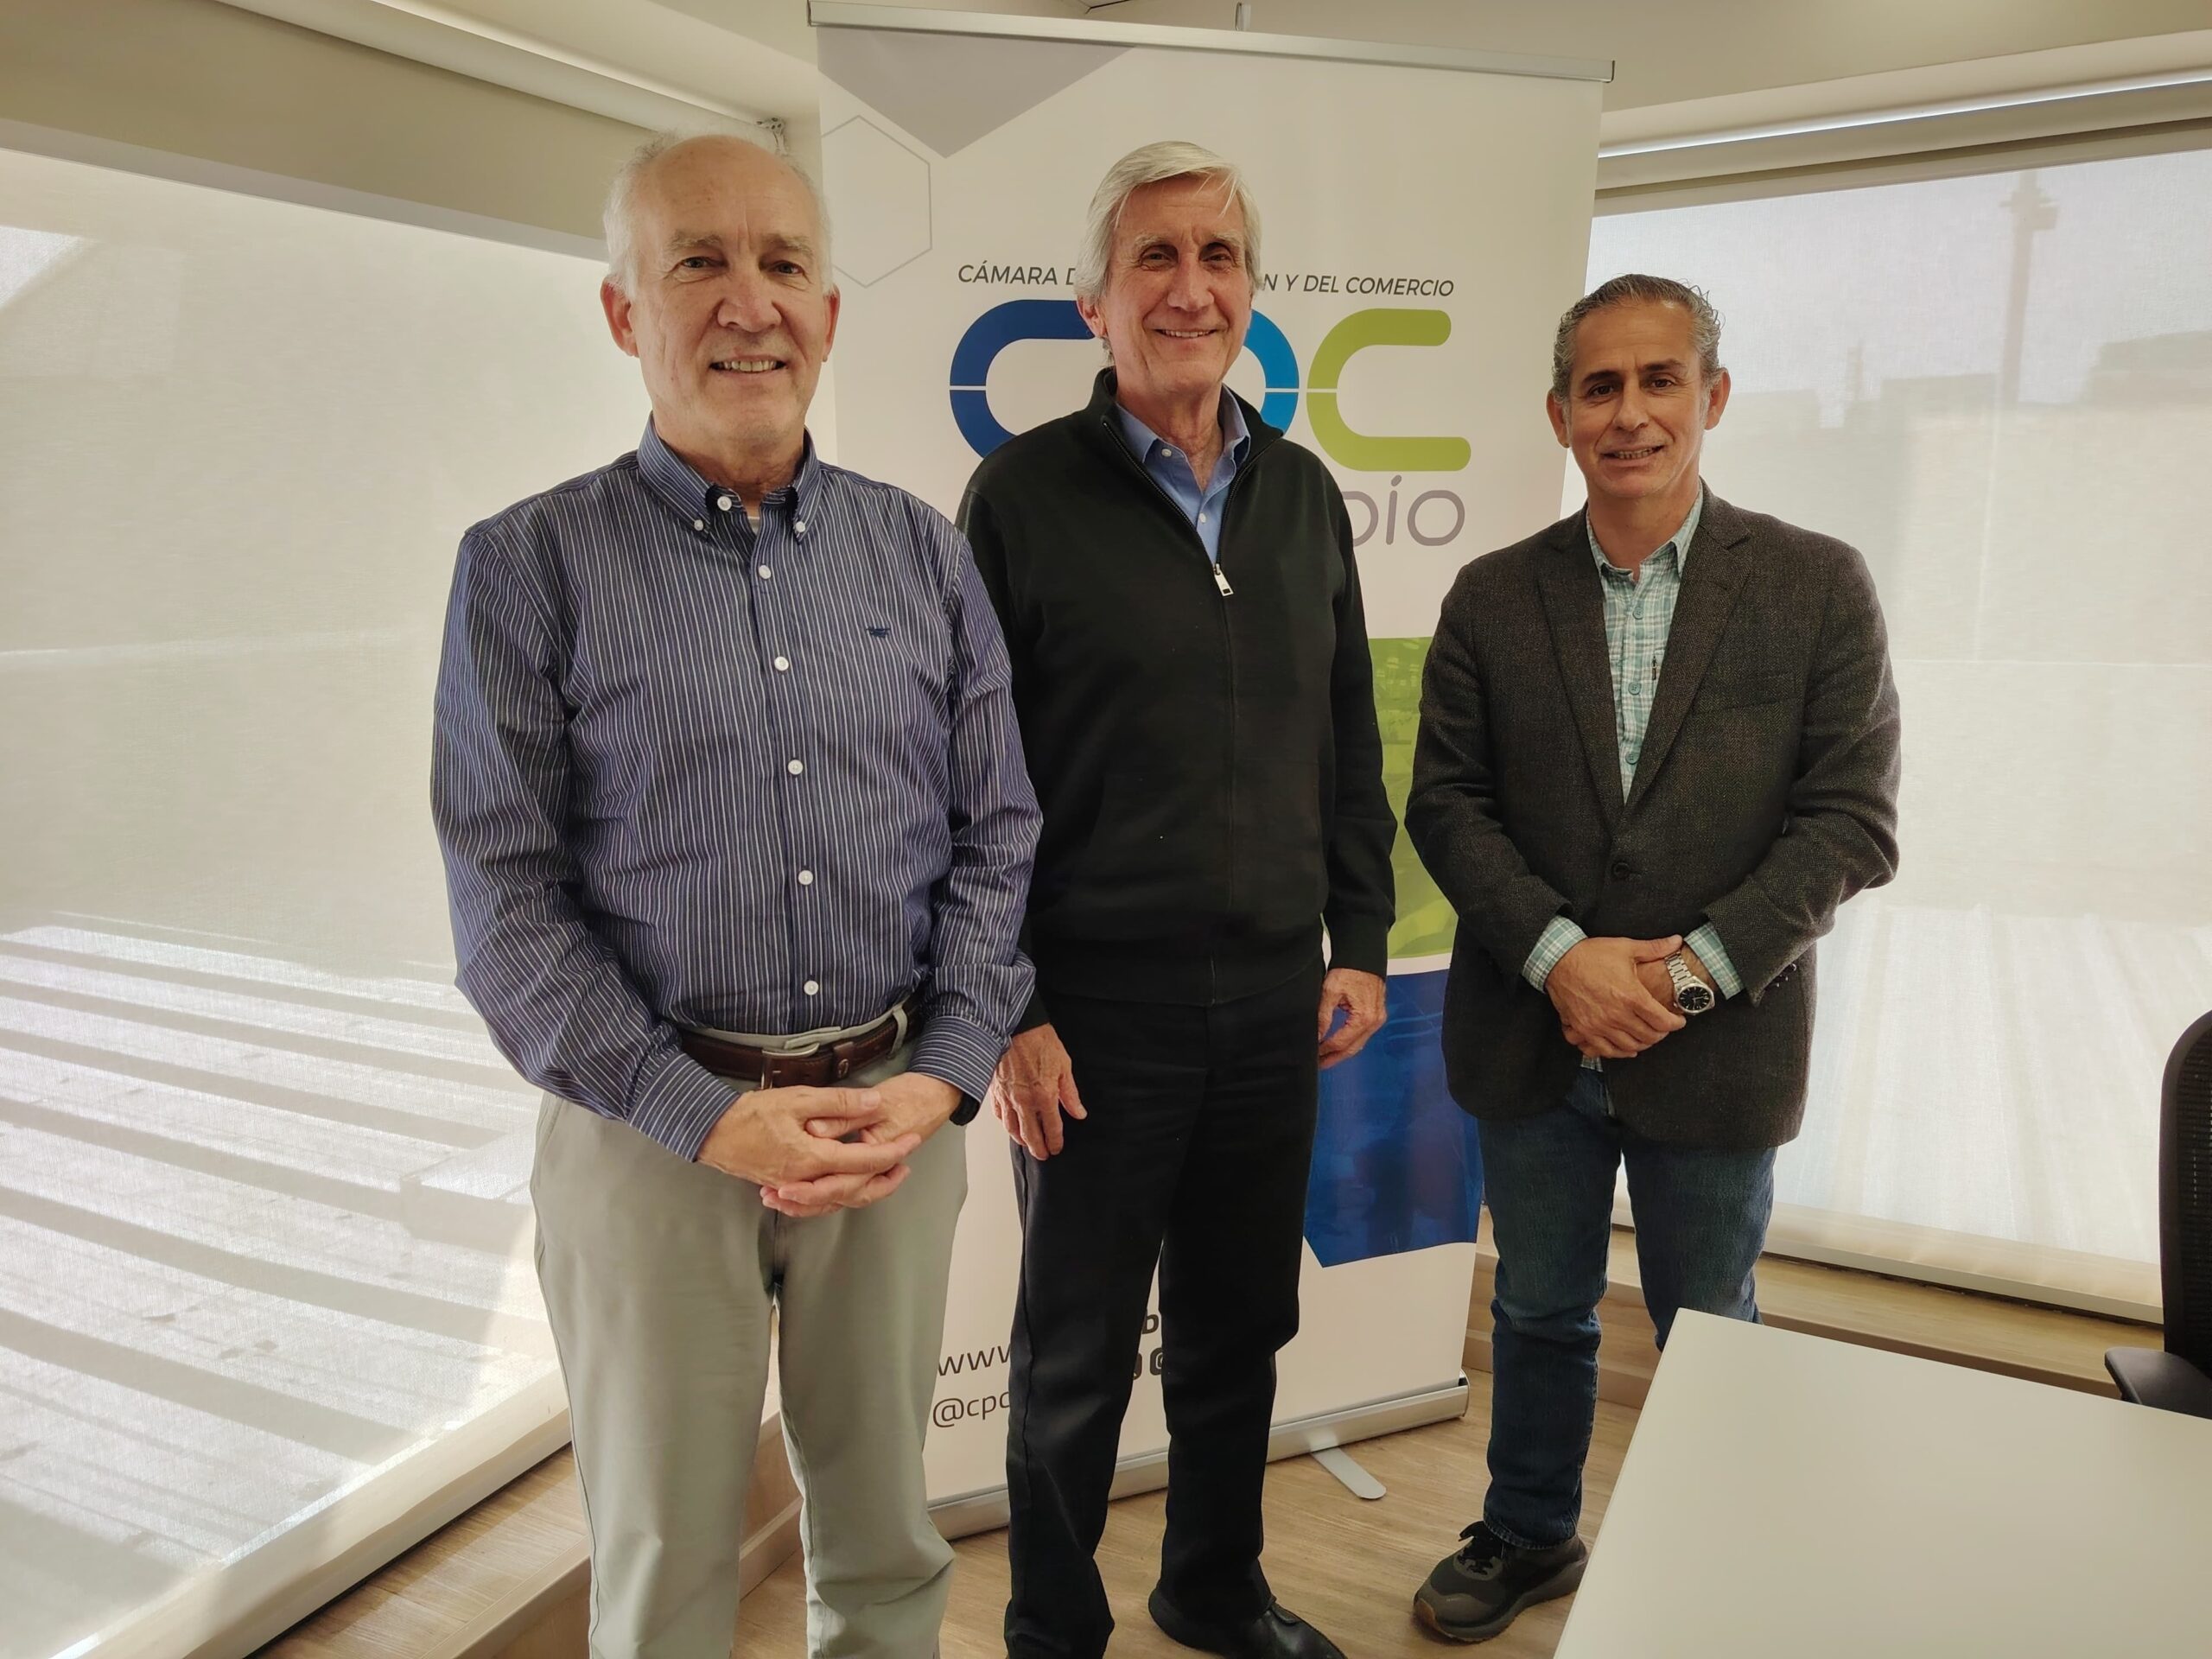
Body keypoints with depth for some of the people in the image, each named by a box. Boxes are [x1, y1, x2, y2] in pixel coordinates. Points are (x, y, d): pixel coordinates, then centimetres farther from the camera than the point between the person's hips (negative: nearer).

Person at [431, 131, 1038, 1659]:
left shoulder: (925, 554, 4)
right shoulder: (529, 567, -4)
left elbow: (999, 836, 4)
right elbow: (508, 899, -7)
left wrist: (941, 1078, -8)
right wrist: (712, 1117, -14)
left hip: (900, 1112, 3)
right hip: (651, 1126, -2)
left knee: (885, 1530, 19)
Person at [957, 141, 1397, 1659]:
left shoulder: (1303, 494, 9)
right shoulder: (1026, 493, -6)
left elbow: (1350, 746, 13)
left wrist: (1363, 944, 8)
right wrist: (1010, 1013, -10)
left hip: (1276, 1000, 5)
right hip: (1099, 1006, -4)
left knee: (1241, 1329, 19)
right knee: (1076, 1354, 12)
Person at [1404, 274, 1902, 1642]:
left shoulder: (1817, 586, -4)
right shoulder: (1494, 596, 0)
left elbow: (1853, 820, -8)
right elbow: (1447, 800, -2)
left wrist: (1695, 965, -17)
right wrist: (1558, 953, -15)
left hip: (1717, 1046, -1)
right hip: (1532, 1038, 2)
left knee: (1709, 1326, 17)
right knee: (1541, 1311, 18)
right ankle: (1530, 1536, 41)